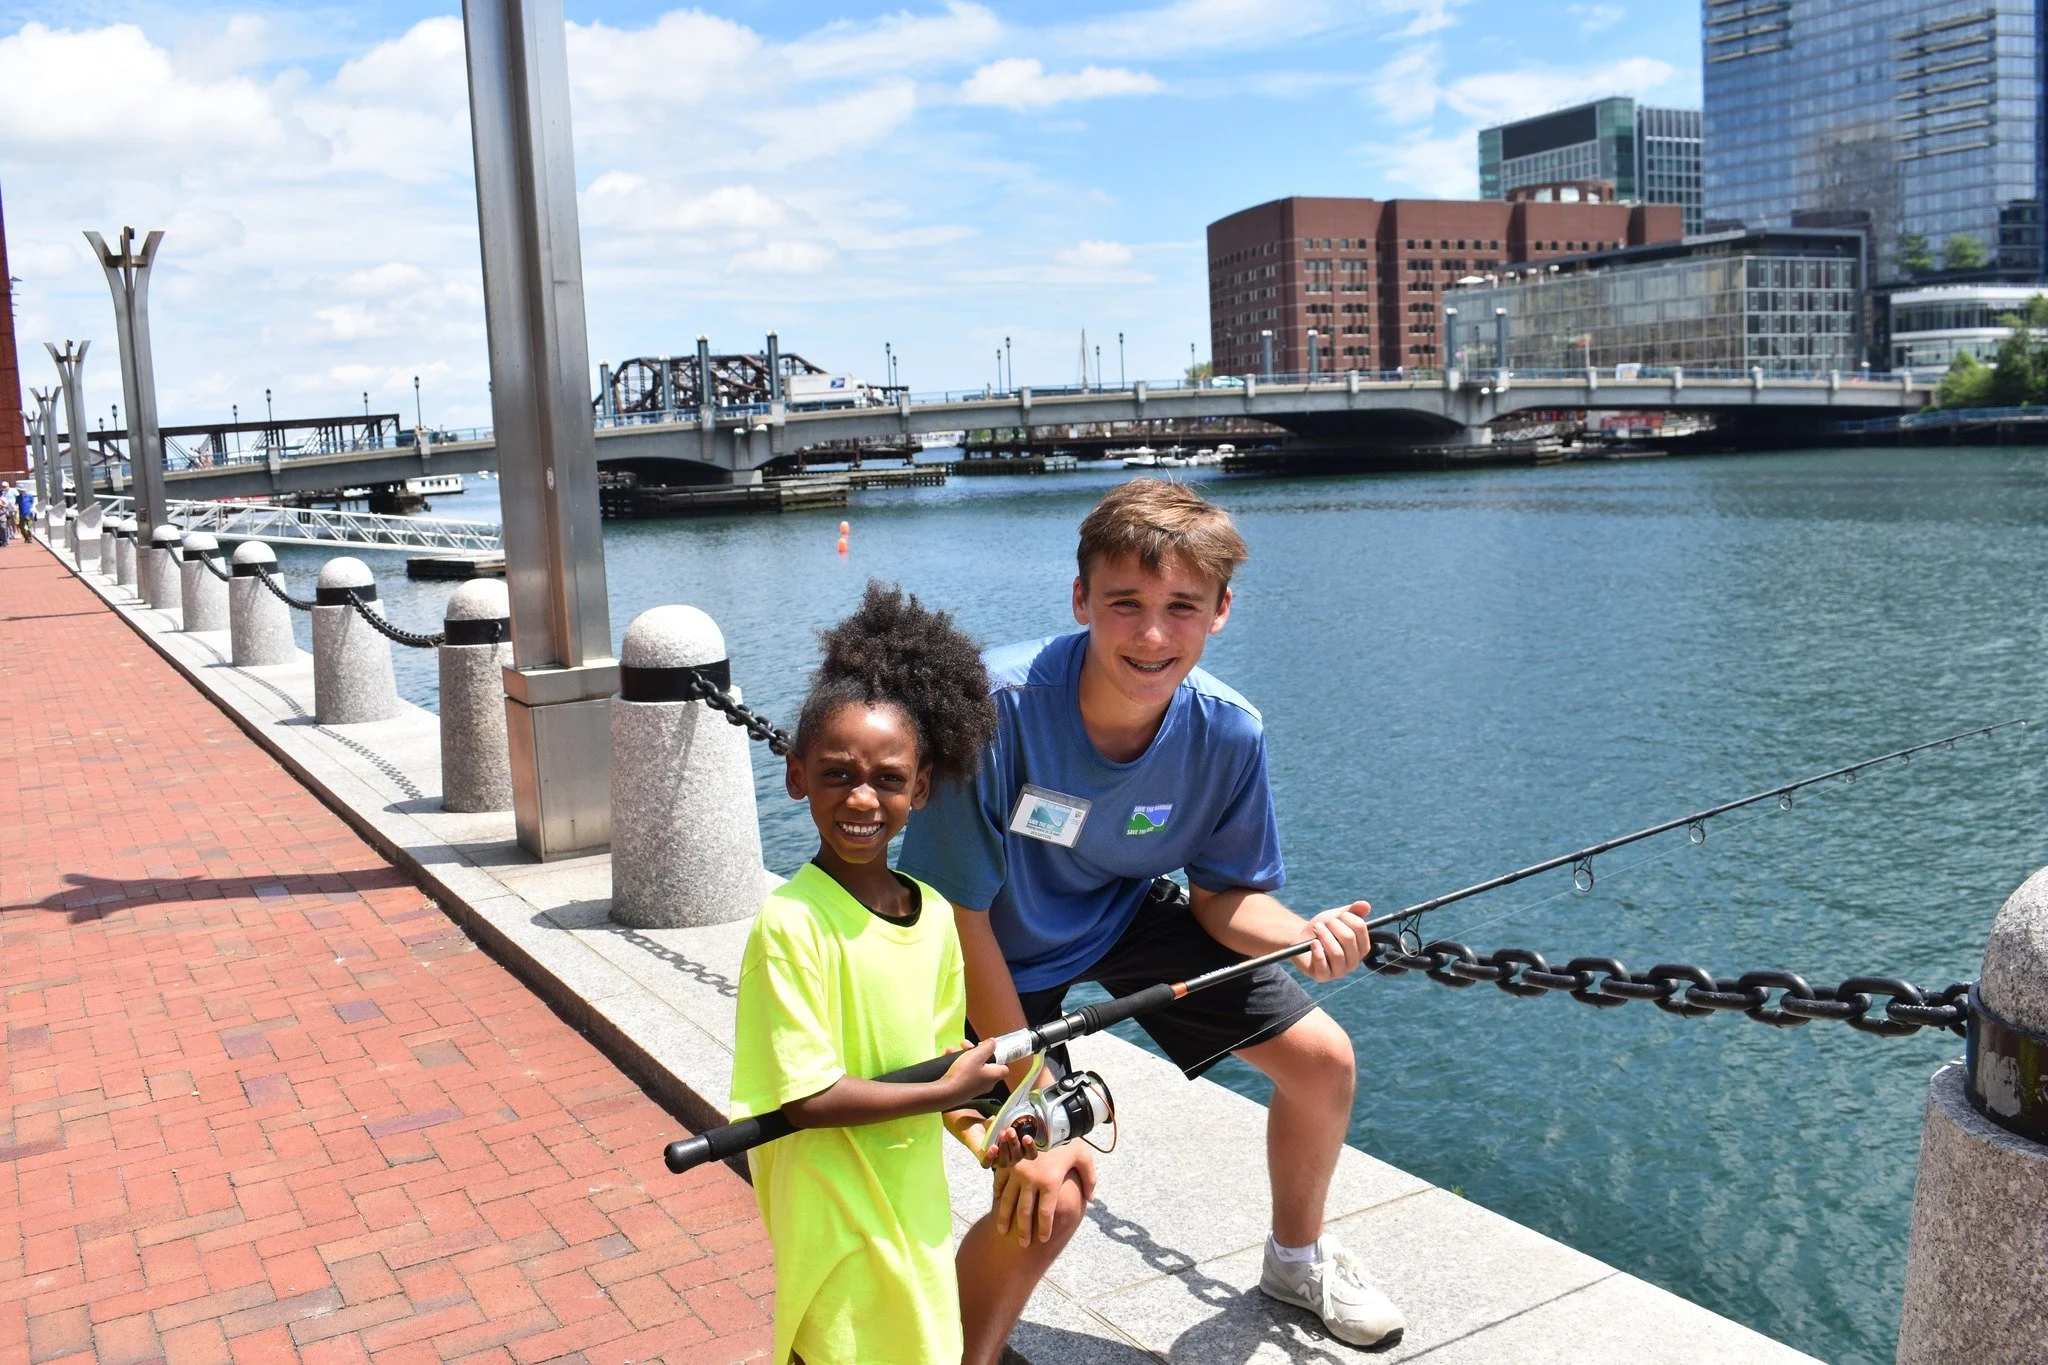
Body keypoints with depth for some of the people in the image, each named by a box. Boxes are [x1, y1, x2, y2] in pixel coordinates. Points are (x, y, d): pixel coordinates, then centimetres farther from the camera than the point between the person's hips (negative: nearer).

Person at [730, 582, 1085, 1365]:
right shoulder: (790, 923, -21)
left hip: (915, 1202, 7)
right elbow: (804, 1096, -22)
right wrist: (946, 1092, -17)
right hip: (832, 1210, -6)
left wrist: (974, 1131, -5)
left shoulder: (935, 916, 0)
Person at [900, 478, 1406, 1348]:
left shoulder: (1230, 734, -23)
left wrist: (1302, 935, -32)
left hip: (1130, 914, 4)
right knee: (1053, 1188, -14)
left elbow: (1224, 894, -8)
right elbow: (959, 914, -27)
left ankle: (1298, 1257, 32)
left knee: (1322, 1060, 1)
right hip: (1005, 949, -3)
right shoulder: (997, 705, -36)